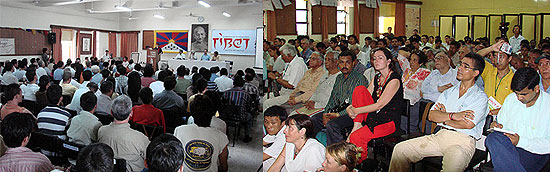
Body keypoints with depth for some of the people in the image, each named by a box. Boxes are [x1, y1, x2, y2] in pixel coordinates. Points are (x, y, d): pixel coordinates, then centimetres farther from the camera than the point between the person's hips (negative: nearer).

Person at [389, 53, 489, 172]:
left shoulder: (480, 97, 4)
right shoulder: (449, 92, 21)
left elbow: (468, 124, -13)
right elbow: (432, 115, 8)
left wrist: (443, 117, 1)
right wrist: (453, 115, -9)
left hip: (463, 140, -5)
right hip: (440, 135, 5)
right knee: (400, 149, -10)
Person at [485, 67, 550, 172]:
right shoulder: (510, 99, 12)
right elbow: (500, 122, 24)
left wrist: (520, 141, -19)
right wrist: (496, 126, -1)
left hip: (534, 153, -5)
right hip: (507, 144, 5)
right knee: (493, 138, -33)